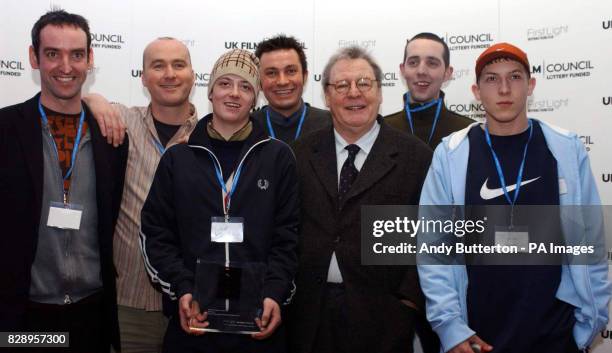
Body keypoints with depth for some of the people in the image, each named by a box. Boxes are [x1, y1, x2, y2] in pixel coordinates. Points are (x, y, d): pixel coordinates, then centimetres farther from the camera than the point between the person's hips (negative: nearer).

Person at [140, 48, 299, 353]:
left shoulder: (278, 157, 4)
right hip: (193, 317, 1)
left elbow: (287, 236, 1)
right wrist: (182, 289, -10)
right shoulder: (177, 158, 5)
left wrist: (275, 294, -12)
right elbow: (155, 233, 4)